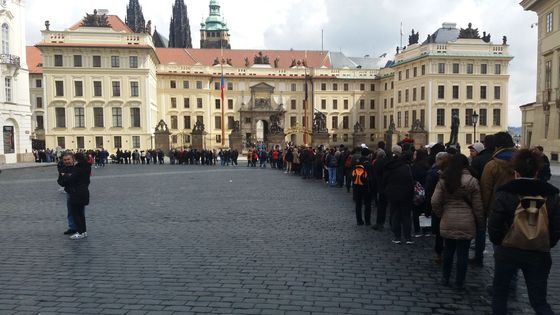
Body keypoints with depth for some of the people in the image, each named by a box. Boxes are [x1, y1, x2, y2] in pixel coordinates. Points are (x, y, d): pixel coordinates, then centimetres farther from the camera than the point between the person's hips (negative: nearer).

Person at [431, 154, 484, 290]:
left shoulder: (443, 180, 0)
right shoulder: (471, 181, -6)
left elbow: (435, 202, -4)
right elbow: (477, 205, -3)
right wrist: (480, 221, 9)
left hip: (447, 221, 3)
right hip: (466, 223, -2)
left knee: (448, 250, 16)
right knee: (463, 253, 7)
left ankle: (445, 279, 27)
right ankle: (459, 283, 16)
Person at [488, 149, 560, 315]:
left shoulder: (505, 193, -11)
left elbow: (494, 226, -10)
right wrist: (546, 246, 16)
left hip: (508, 252, -2)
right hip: (539, 255, 3)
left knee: (500, 293, 17)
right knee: (539, 301, 13)